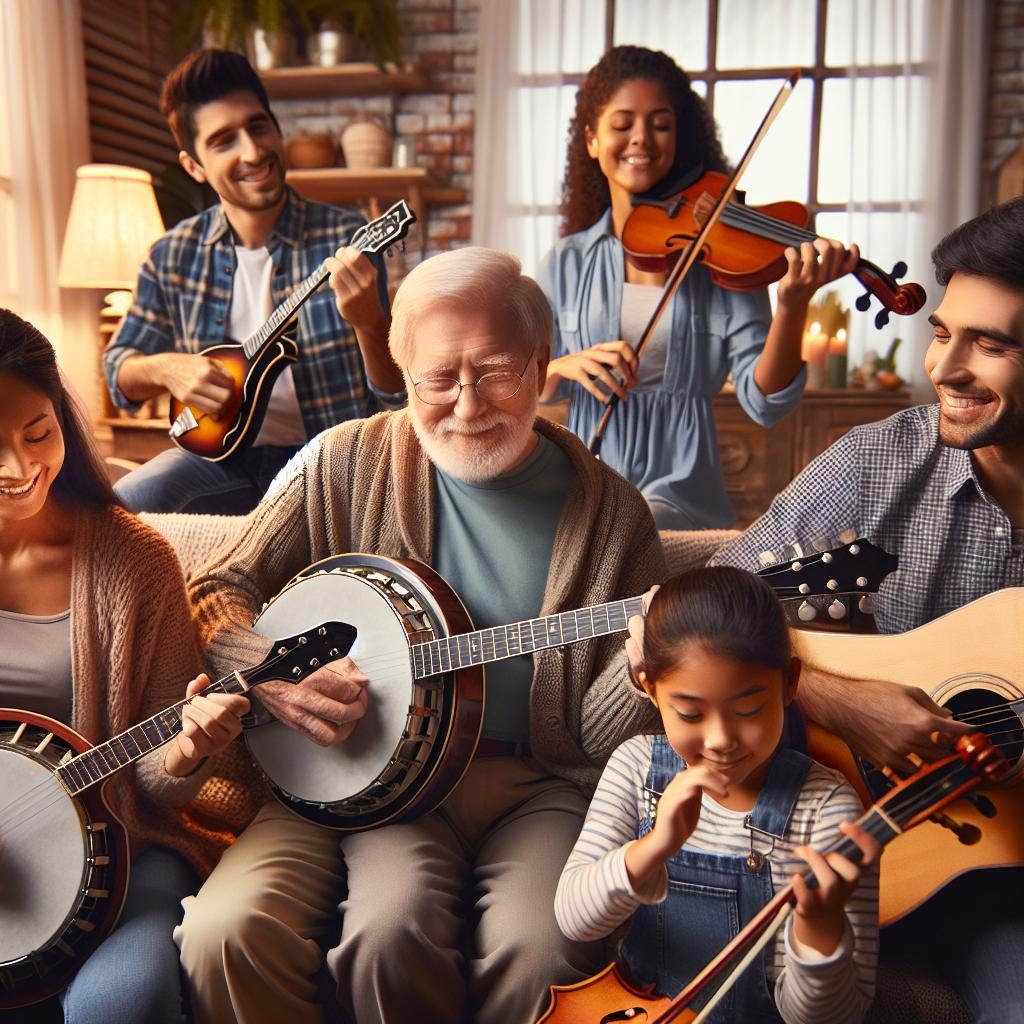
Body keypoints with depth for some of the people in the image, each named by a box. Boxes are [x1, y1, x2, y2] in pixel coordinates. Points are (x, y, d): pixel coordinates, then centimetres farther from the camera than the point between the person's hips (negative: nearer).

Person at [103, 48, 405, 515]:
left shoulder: (343, 239, -9)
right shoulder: (174, 255, 2)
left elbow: (396, 392, -9)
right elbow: (118, 368, 11)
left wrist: (369, 322, -31)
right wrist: (162, 368, -12)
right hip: (221, 453, 3)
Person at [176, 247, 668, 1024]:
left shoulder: (610, 513, -2)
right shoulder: (350, 463, -1)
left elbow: (601, 741, -1)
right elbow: (221, 592, 6)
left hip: (536, 782, 0)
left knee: (542, 951, -29)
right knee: (224, 930, -24)